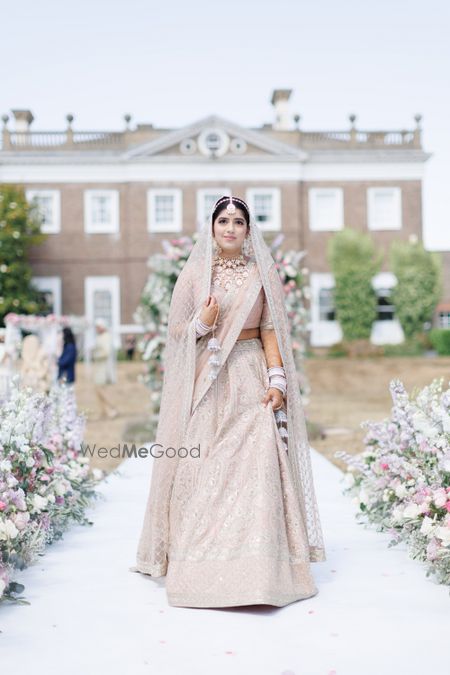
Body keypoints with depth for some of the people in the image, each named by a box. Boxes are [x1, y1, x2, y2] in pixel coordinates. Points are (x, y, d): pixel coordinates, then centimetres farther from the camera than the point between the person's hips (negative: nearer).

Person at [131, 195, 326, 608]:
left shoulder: (262, 274, 9)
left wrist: (277, 381, -6)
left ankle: (258, 566, -5)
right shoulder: (195, 273, 9)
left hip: (250, 378, 0)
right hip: (205, 381, 0)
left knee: (257, 464, -11)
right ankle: (202, 566, 4)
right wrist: (201, 324, -12)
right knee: (202, 469, -5)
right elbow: (175, 330, 9)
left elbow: (270, 331, 6)